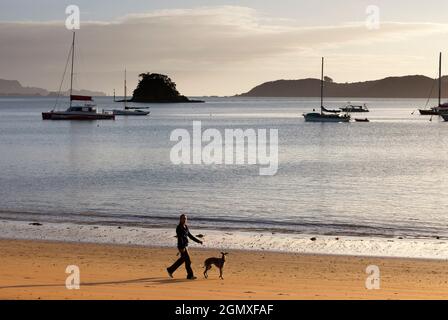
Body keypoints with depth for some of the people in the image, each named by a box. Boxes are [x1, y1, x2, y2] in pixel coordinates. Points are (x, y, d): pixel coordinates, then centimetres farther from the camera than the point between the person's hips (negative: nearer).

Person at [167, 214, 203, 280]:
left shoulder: (186, 227, 12)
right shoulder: (179, 228, -14)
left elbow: (190, 235, 21)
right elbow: (180, 238, -20)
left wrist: (198, 241, 20)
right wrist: (182, 248, -26)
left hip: (186, 245, 9)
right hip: (182, 246, -9)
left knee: (182, 259, 17)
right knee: (188, 260, -6)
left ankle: (170, 270, 28)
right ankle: (190, 275, 2)